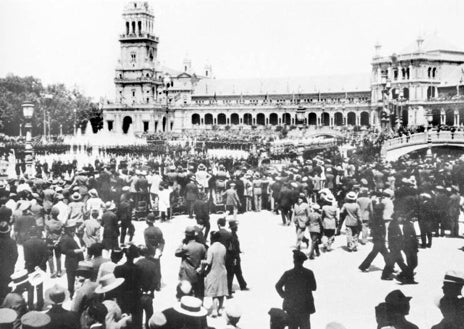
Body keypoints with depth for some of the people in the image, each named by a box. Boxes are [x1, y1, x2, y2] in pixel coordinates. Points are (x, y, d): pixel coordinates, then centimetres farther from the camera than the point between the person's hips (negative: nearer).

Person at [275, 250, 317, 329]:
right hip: (305, 306, 0)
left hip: (291, 306, 0)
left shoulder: (288, 274, -11)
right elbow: (314, 288, 0)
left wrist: (284, 295, 6)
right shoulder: (309, 273, -10)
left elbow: (278, 286, -5)